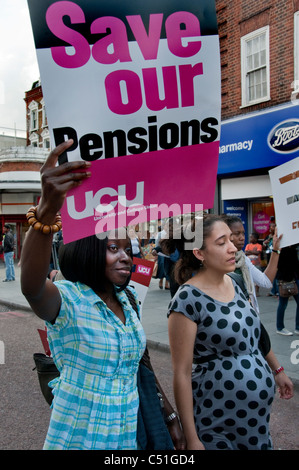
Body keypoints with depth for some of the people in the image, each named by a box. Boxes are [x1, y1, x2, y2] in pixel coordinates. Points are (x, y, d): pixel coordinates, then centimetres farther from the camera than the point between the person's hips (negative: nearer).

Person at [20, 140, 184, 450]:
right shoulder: (67, 299, -18)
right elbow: (31, 287, -42)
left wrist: (170, 416, 12)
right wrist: (47, 211, -57)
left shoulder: (126, 303, 1)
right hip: (78, 438, -5)